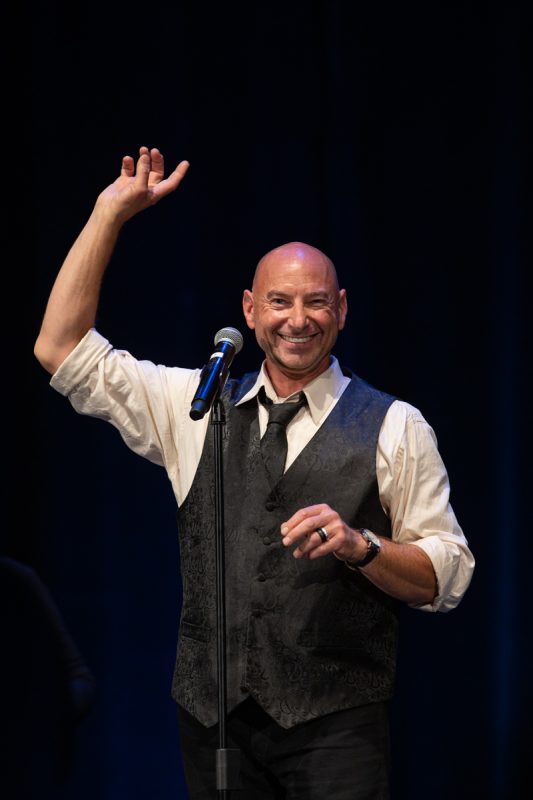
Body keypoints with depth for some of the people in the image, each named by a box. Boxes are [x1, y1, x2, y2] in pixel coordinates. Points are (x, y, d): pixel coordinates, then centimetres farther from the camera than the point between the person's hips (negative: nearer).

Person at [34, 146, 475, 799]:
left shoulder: (393, 427, 3)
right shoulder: (196, 407, 12)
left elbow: (447, 577, 2)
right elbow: (61, 350, 7)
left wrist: (359, 544, -17)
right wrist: (111, 211, 4)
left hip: (336, 723, -3)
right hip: (213, 714, 3)